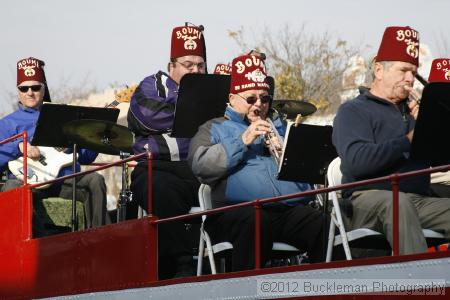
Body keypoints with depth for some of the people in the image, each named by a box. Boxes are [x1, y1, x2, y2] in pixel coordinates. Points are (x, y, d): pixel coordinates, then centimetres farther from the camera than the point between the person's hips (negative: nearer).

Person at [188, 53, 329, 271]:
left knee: (323, 224, -28)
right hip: (241, 210, -3)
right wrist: (242, 141, -5)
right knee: (255, 223, -39)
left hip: (292, 209, 3)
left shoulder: (280, 126, 32)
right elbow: (200, 166, 1)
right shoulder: (214, 129, 20)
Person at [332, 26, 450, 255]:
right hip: (367, 200, -6)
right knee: (396, 202, -38)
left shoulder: (412, 110, 26)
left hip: (418, 200, 6)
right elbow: (356, 162, -13)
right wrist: (409, 139, -12)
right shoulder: (353, 111, 7)